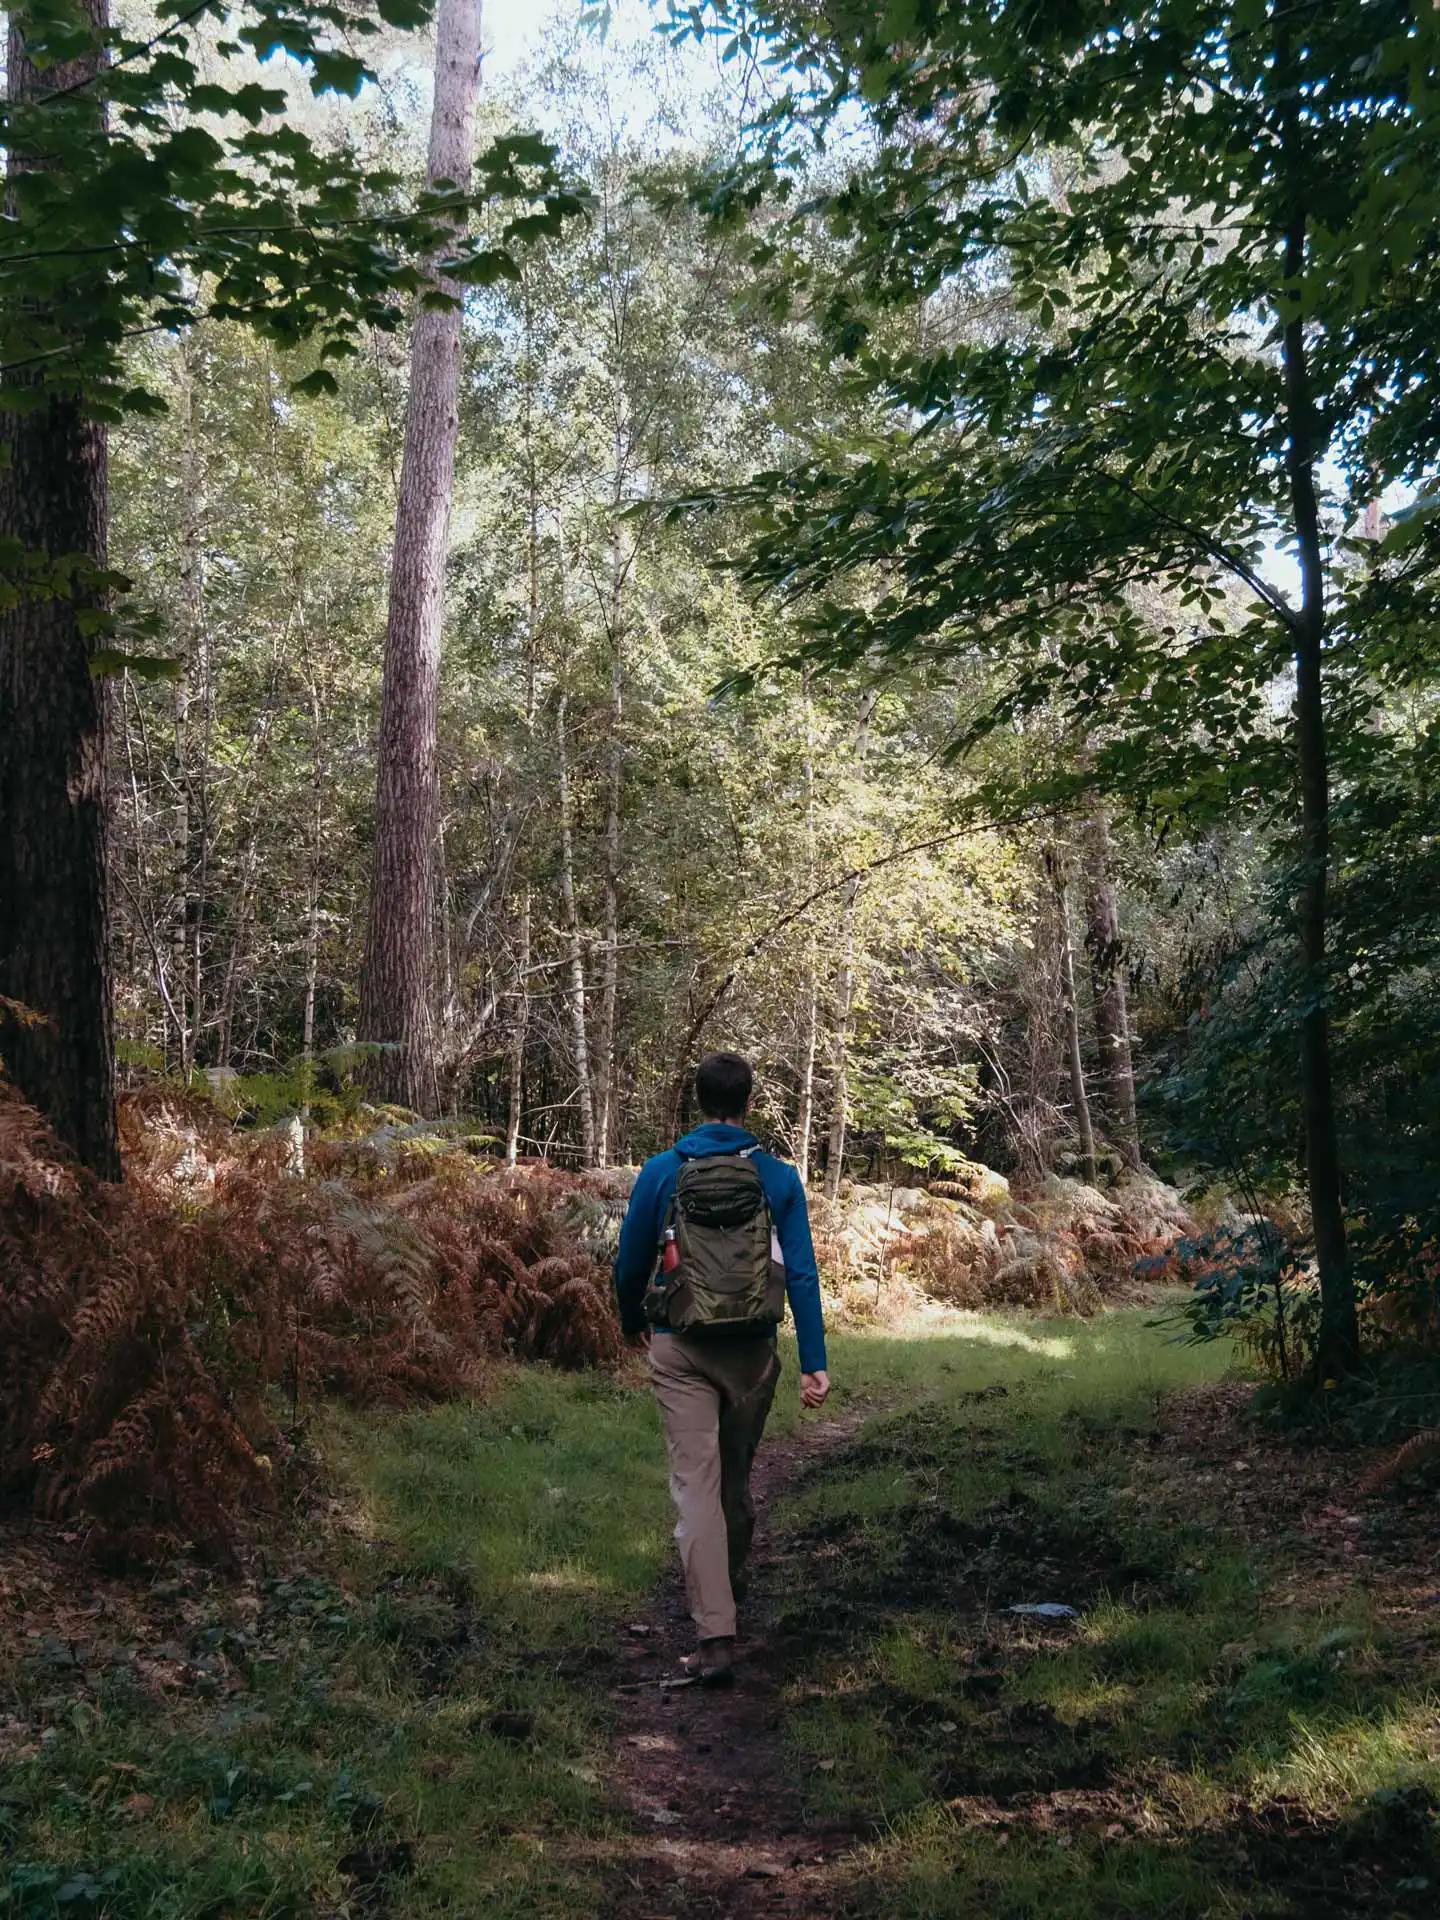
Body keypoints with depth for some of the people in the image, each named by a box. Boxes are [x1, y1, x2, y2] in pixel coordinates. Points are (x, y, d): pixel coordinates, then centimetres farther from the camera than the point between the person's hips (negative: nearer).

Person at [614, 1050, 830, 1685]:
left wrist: (632, 1323, 22)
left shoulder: (661, 1172, -4)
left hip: (679, 1350, -2)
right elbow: (801, 1273, -7)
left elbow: (630, 1262, 3)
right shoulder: (779, 1177, -4)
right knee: (736, 1475, 21)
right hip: (752, 1349, 2)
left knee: (695, 1483, -2)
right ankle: (730, 1581, 43)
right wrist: (814, 1364, -5)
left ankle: (715, 1638, -10)